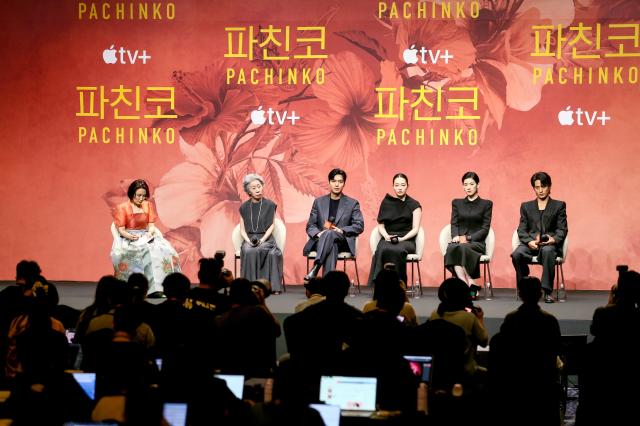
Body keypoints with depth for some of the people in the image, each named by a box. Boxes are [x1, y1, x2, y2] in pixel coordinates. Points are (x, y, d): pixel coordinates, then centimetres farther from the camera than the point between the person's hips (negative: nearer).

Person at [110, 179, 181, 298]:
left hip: (146, 237, 4)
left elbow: (151, 225, 9)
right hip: (128, 239, -4)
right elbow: (121, 230, -3)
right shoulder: (122, 208, 1)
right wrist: (130, 236, -23)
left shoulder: (148, 205, 14)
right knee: (143, 250, -37)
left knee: (164, 250, -27)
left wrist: (150, 233, -14)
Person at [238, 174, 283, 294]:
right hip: (249, 239, 2)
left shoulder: (269, 205, 5)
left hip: (266, 239, -2)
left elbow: (271, 226, 2)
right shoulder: (244, 207, 10)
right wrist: (248, 240, -12)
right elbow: (242, 230, 9)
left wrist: (262, 240, -13)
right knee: (248, 252, -34)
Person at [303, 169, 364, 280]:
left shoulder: (353, 204, 14)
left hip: (343, 242, -1)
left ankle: (315, 269, -49)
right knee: (332, 246, -38)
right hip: (320, 241, 1)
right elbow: (310, 226, 14)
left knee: (329, 233, -38)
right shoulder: (319, 202, 19)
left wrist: (342, 230, -13)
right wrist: (318, 234, -11)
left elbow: (359, 226, 5)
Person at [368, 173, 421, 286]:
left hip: (406, 240, -2)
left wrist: (402, 238, -14)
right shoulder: (386, 203, 18)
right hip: (388, 239, 2)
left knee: (397, 251, -39)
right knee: (382, 250, -36)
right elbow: (380, 225, 15)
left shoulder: (414, 205, 10)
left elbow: (415, 229, 3)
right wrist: (386, 236, -6)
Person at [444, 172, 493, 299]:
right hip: (459, 241, 2)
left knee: (463, 248, -38)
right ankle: (470, 285, -42)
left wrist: (468, 238, -12)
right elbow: (454, 223, 11)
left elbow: (485, 229, 3)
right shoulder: (457, 203, 20)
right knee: (451, 248, -35)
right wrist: (455, 236, -11)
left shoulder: (486, 204, 11)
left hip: (476, 242, -2)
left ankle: (468, 286, -36)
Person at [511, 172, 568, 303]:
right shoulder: (526, 206, 22)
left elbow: (562, 229, 7)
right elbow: (522, 230, 12)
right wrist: (529, 241, -10)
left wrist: (554, 239, -15)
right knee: (517, 254, -33)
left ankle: (547, 291, -36)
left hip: (550, 244, -2)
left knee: (547, 251, -40)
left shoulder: (559, 206, 16)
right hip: (530, 243, 2)